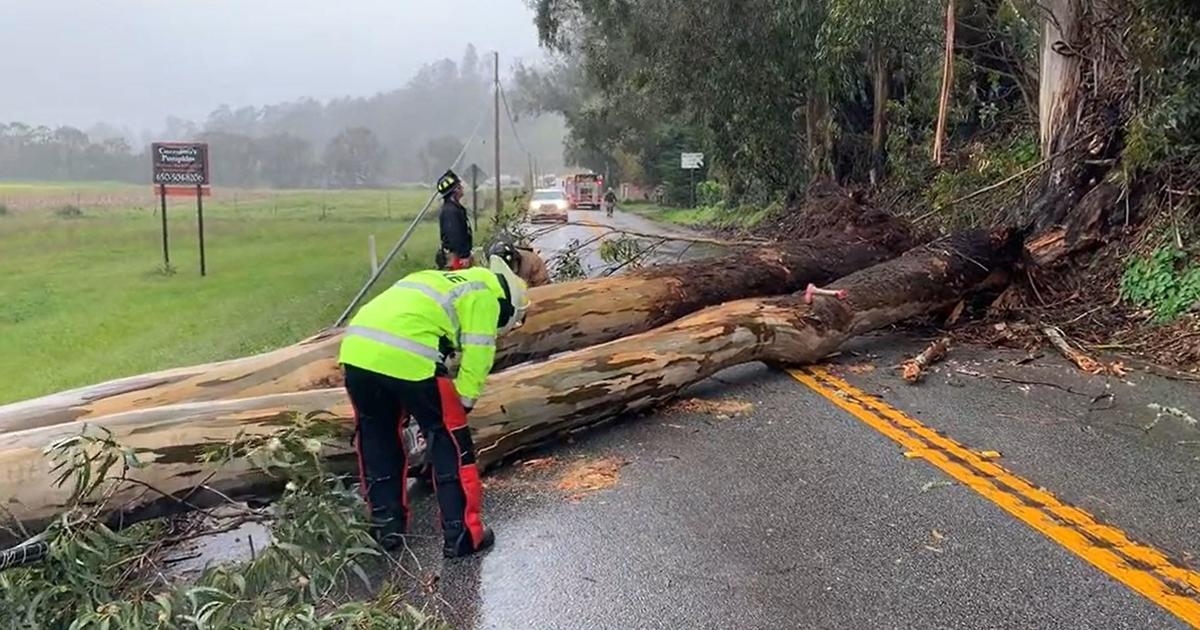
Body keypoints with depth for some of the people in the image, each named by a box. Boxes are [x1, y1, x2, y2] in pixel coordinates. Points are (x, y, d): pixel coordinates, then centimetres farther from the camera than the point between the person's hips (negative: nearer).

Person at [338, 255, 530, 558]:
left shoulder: (442, 281, 36)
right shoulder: (484, 289, 13)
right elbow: (476, 352, 2)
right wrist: (465, 402, 11)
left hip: (357, 350, 8)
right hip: (406, 359, -7)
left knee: (375, 437, 25)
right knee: (449, 442, 8)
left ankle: (386, 525, 31)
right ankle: (461, 535, 13)